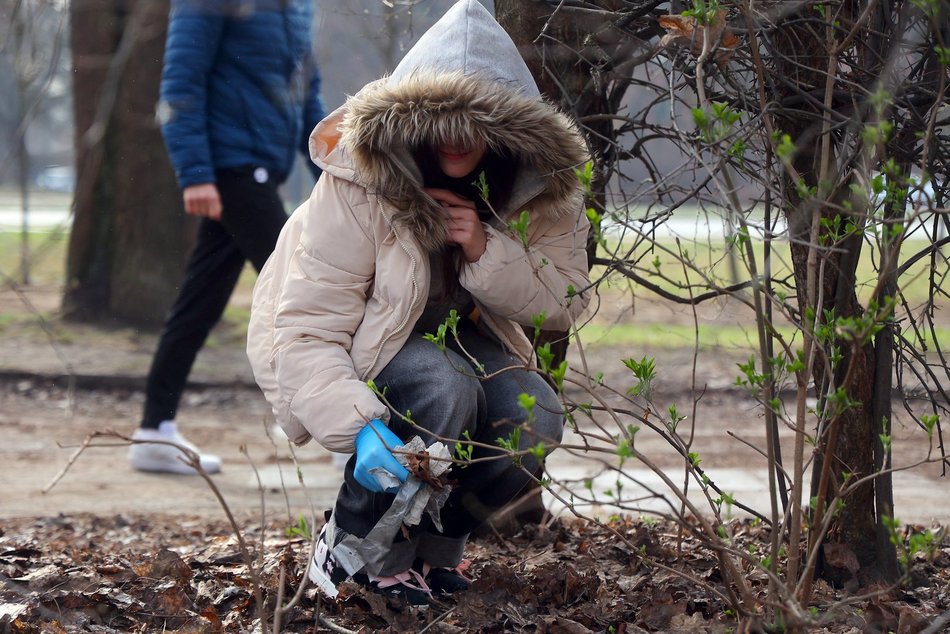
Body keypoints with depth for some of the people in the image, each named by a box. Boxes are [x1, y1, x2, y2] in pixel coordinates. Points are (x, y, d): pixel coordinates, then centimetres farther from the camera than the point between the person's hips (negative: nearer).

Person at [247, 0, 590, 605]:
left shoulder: (541, 190, -15)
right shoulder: (355, 187, -30)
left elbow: (564, 304, -11)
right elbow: (306, 333, -32)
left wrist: (486, 251, -30)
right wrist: (360, 428, -49)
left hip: (458, 337, 5)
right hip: (356, 349, -5)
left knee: (535, 421, -23)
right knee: (444, 390, -35)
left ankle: (435, 544, 7)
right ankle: (353, 548, -12)